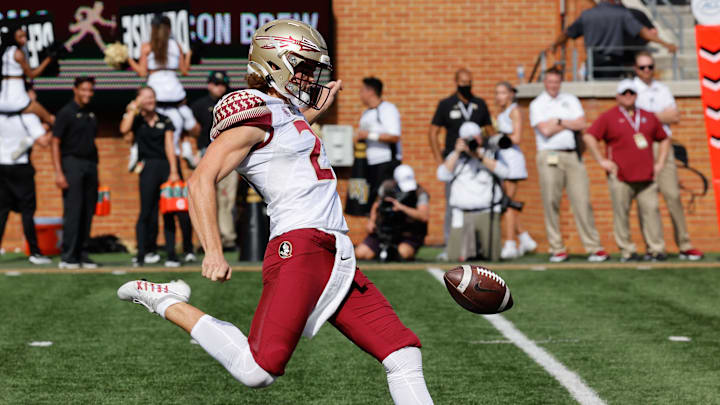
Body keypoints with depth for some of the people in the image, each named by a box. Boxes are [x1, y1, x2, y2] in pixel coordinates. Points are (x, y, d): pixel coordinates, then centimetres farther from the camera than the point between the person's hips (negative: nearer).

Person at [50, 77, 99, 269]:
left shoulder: (91, 114, 16)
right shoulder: (66, 113, -4)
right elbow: (55, 143, -7)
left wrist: (95, 172, 13)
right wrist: (58, 172, -15)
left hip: (90, 164, 6)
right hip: (72, 163, -6)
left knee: (88, 212, 5)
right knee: (72, 211, -8)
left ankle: (82, 255, 11)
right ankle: (68, 257, -6)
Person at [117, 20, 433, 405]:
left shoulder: (287, 110, 21)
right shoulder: (256, 113, -7)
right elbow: (201, 182, -15)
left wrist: (312, 111, 39)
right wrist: (213, 252, -24)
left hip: (338, 259, 9)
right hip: (299, 247, -9)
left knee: (404, 356, 3)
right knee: (258, 370, -15)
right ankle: (168, 303, 2)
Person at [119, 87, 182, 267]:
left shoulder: (164, 121, 11)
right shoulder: (136, 119, 9)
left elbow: (169, 146, 3)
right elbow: (124, 129, -14)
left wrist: (173, 171, -6)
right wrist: (133, 108, -6)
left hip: (166, 166, 2)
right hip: (148, 167, -2)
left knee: (168, 213, 1)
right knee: (147, 213, -6)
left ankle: (171, 254, 1)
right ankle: (140, 254, -2)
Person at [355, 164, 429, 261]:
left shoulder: (420, 193, -17)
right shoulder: (387, 186, -5)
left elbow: (425, 216, -32)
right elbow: (377, 204, 15)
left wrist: (402, 207, -37)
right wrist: (371, 220, -1)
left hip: (409, 236, -4)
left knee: (404, 253, -37)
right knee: (360, 253, -10)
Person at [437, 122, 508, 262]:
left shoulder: (490, 155, 8)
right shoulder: (455, 157, 14)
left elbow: (504, 172, -11)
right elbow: (442, 175, -2)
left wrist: (480, 156, -17)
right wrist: (457, 152, -7)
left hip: (487, 214, -1)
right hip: (462, 215, 1)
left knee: (492, 257, -7)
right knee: (456, 257, -12)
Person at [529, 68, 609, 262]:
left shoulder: (570, 100, 16)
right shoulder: (537, 104, 7)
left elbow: (581, 124, 2)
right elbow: (545, 130, -8)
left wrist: (558, 121, -3)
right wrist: (570, 124, 1)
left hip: (573, 155, 2)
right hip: (549, 157, -2)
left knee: (582, 201, -4)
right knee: (551, 203, -4)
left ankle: (594, 247, -4)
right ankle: (557, 250, 1)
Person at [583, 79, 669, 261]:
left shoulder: (648, 117, 18)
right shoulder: (609, 117, 5)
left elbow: (664, 139, 26)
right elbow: (589, 137, -1)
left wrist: (660, 163, 15)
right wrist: (601, 161, -6)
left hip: (646, 176, 3)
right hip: (620, 176, -3)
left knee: (651, 210, -4)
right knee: (621, 214, -3)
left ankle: (656, 249, 1)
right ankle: (627, 250, 3)